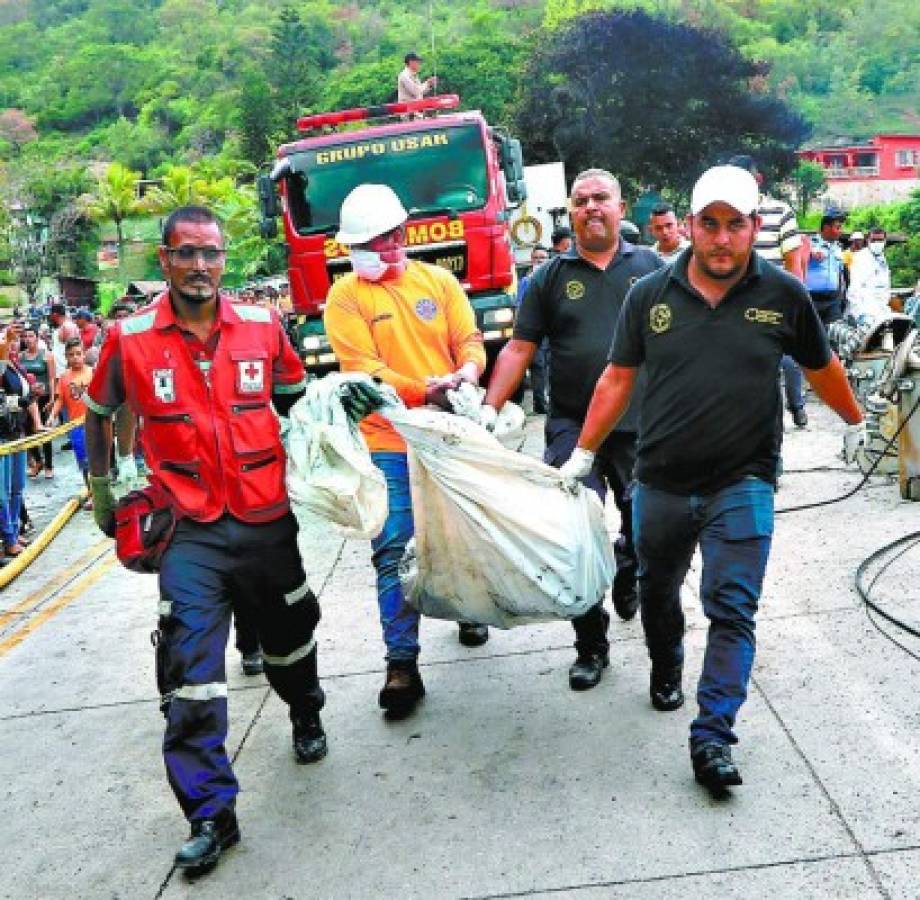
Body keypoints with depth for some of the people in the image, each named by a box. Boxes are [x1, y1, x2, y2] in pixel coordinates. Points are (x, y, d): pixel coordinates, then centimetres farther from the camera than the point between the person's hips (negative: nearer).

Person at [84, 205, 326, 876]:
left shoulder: (262, 326, -2)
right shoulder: (130, 339, -6)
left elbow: (296, 395, 15)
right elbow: (99, 412, 11)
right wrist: (101, 486, 12)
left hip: (269, 519, 2)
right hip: (190, 530, -2)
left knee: (289, 633, 21)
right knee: (191, 671, -7)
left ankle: (306, 718, 51)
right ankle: (210, 814, 3)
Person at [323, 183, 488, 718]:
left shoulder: (439, 281, 7)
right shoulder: (346, 297, -3)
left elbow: (470, 339, 4)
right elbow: (363, 369, -12)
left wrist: (467, 374, -19)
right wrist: (424, 393, -24)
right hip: (389, 443, -3)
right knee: (395, 552, -5)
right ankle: (402, 665, 2)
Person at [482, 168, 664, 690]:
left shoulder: (650, 267, 6)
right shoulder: (552, 276, 6)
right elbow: (520, 349, 3)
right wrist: (489, 410, -7)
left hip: (640, 426, 1)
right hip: (572, 426, -1)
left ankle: (628, 576, 47)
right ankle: (591, 644, 5)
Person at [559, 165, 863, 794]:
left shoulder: (784, 295, -5)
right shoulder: (651, 295, -3)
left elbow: (822, 367, 12)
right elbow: (618, 378, 5)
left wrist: (855, 421, 25)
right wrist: (584, 454, 7)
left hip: (742, 483, -2)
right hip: (662, 482, 2)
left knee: (733, 608, -8)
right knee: (658, 591, 20)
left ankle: (713, 736, -1)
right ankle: (666, 670, 48)